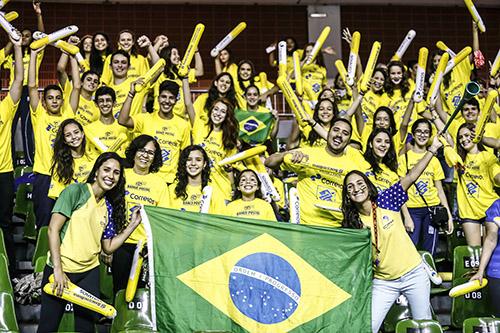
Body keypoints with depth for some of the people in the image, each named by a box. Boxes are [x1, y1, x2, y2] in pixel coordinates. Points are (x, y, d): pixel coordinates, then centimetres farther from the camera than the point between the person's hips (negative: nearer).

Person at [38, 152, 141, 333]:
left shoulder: (109, 207, 9)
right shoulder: (76, 191, -8)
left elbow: (108, 247, 11)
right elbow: (53, 229, -13)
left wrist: (132, 225, 2)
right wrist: (58, 269, -18)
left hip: (89, 272, 5)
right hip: (61, 269, -5)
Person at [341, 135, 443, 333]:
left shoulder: (385, 201, -7)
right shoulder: (352, 223, -3)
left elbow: (411, 177, -14)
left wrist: (432, 150, -19)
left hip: (414, 274, -1)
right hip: (384, 282, 1)